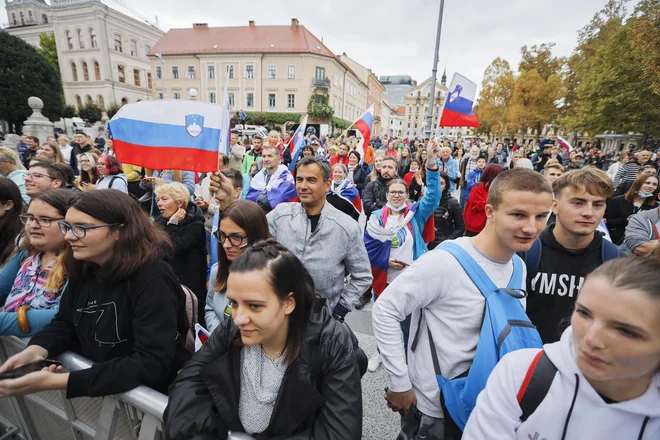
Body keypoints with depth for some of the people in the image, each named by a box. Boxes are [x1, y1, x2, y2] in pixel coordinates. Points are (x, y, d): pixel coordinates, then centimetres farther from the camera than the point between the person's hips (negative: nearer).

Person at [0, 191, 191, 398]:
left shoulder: (153, 280, -25)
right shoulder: (83, 268, -1)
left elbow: (152, 364, -28)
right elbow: (64, 323, 10)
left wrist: (57, 382, -28)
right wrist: (36, 350, -11)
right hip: (93, 390, 6)